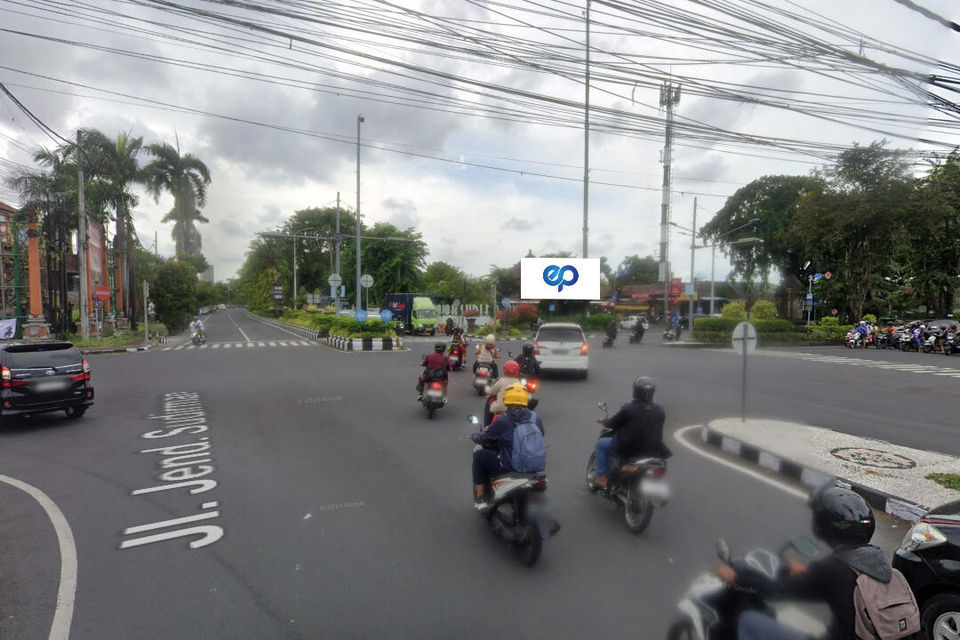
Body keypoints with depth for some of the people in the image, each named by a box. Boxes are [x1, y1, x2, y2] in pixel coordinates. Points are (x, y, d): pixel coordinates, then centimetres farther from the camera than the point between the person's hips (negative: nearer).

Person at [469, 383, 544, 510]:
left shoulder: (502, 420, -14)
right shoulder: (536, 418, -2)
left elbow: (484, 437, -3)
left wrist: (474, 436, 20)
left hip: (509, 467, -5)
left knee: (478, 455, 14)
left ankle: (479, 499, 15)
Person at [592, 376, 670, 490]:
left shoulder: (628, 409, -18)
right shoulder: (659, 410, -2)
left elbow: (613, 423, -6)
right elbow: (656, 428, 12)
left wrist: (603, 421, 16)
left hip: (628, 448, -5)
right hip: (652, 450, 5)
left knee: (600, 444, 14)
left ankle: (602, 478, 9)